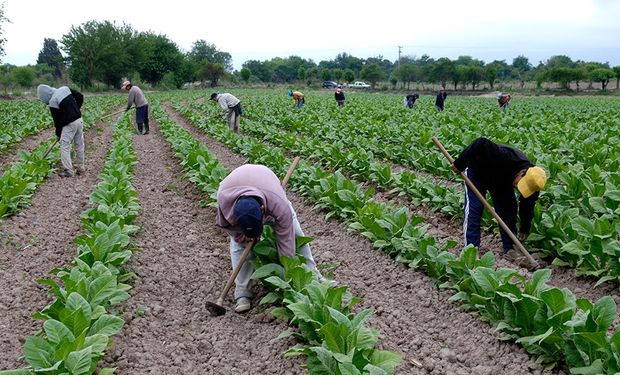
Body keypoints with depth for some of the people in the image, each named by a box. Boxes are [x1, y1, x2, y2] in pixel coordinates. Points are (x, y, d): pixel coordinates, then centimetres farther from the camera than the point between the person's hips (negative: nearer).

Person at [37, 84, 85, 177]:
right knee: (79, 145, 14)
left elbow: (57, 120, -7)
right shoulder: (65, 88, 3)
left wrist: (58, 134, 6)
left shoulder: (53, 102, -14)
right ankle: (80, 168, 23)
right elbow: (80, 96, 10)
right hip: (79, 120, 8)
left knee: (65, 147, 0)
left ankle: (68, 171, -3)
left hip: (69, 124, -8)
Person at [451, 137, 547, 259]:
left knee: (508, 210, -3)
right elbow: (481, 144, -45)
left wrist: (524, 230, 0)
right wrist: (459, 164, -39)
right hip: (477, 172, -5)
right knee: (473, 209, -15)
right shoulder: (505, 158, -45)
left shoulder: (531, 182, -23)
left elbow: (527, 206, -8)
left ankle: (509, 248, 8)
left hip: (501, 180, 5)